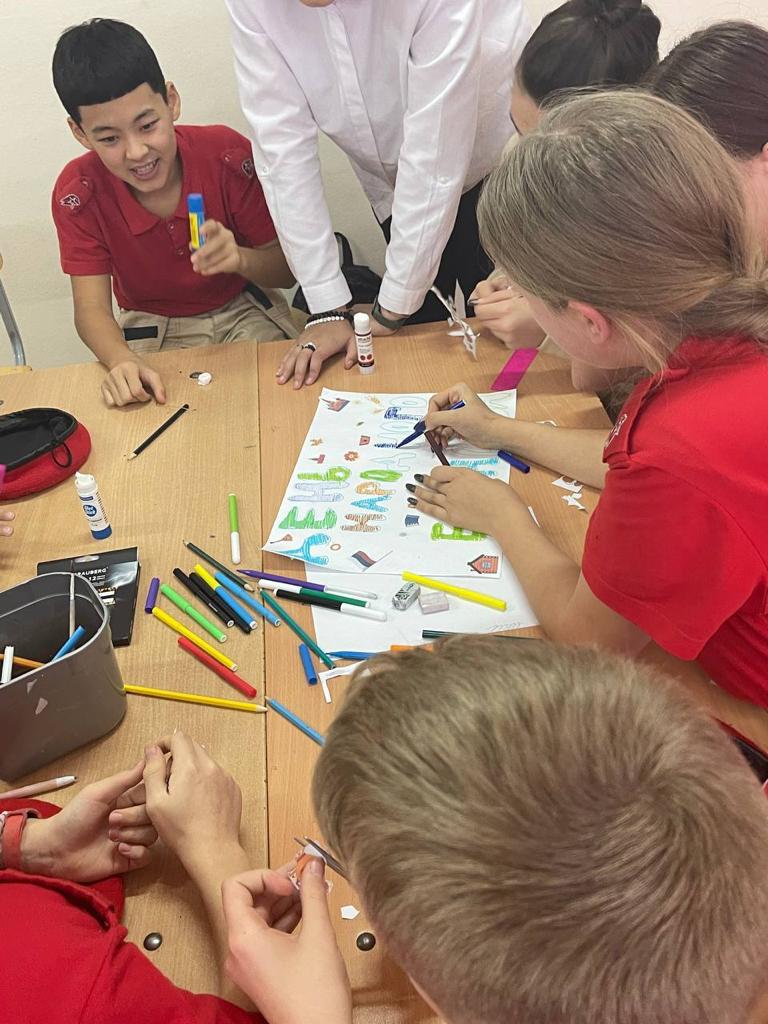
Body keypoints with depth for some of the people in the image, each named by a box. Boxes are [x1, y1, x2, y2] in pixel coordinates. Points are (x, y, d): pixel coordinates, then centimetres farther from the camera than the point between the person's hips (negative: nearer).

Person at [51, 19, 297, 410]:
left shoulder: (227, 154, -19)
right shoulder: (78, 191, -16)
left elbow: (286, 269, -12)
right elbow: (91, 308, -18)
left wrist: (240, 259, -36)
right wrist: (121, 362, -41)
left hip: (244, 312, 0)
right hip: (152, 334, 0)